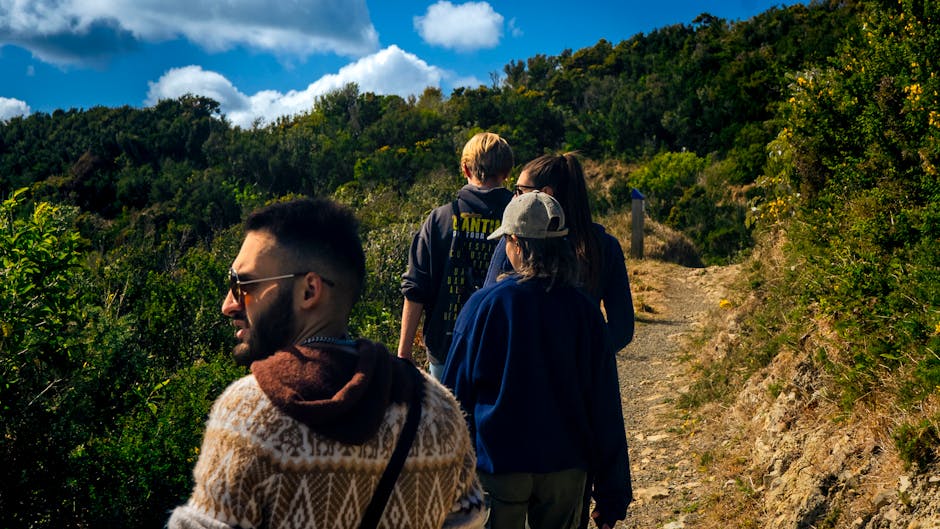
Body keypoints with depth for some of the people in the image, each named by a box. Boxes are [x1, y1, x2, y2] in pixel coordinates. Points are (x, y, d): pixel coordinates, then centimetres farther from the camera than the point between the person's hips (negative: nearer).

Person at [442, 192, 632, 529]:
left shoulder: (485, 305, -11)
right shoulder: (584, 309, -6)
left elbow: (456, 391, -4)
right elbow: (606, 406, -4)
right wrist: (611, 495, 4)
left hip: (498, 464, -2)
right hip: (566, 467, 2)